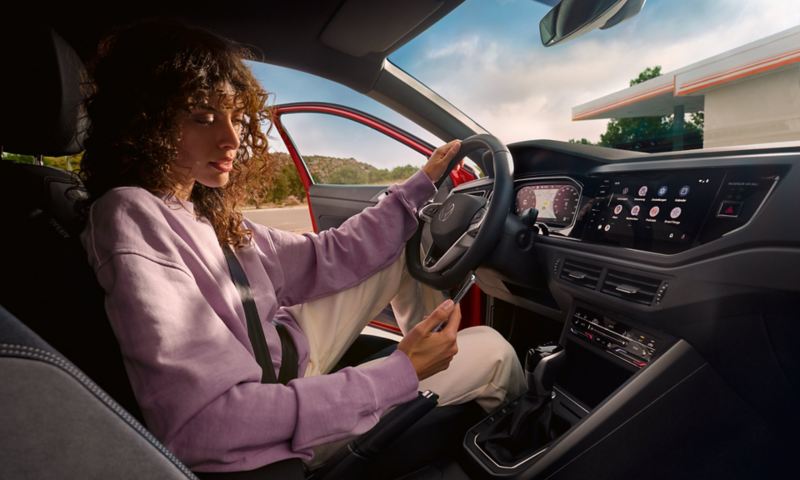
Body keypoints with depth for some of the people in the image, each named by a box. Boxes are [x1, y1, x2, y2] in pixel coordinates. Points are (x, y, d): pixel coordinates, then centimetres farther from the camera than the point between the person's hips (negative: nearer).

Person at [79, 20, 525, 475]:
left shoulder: (205, 210, -2)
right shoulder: (131, 220, -28)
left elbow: (321, 259, -3)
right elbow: (200, 424, -35)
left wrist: (421, 185, 1)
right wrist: (400, 375, -32)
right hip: (279, 431, -7)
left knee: (403, 246, 6)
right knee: (491, 349, 0)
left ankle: (436, 349, 26)